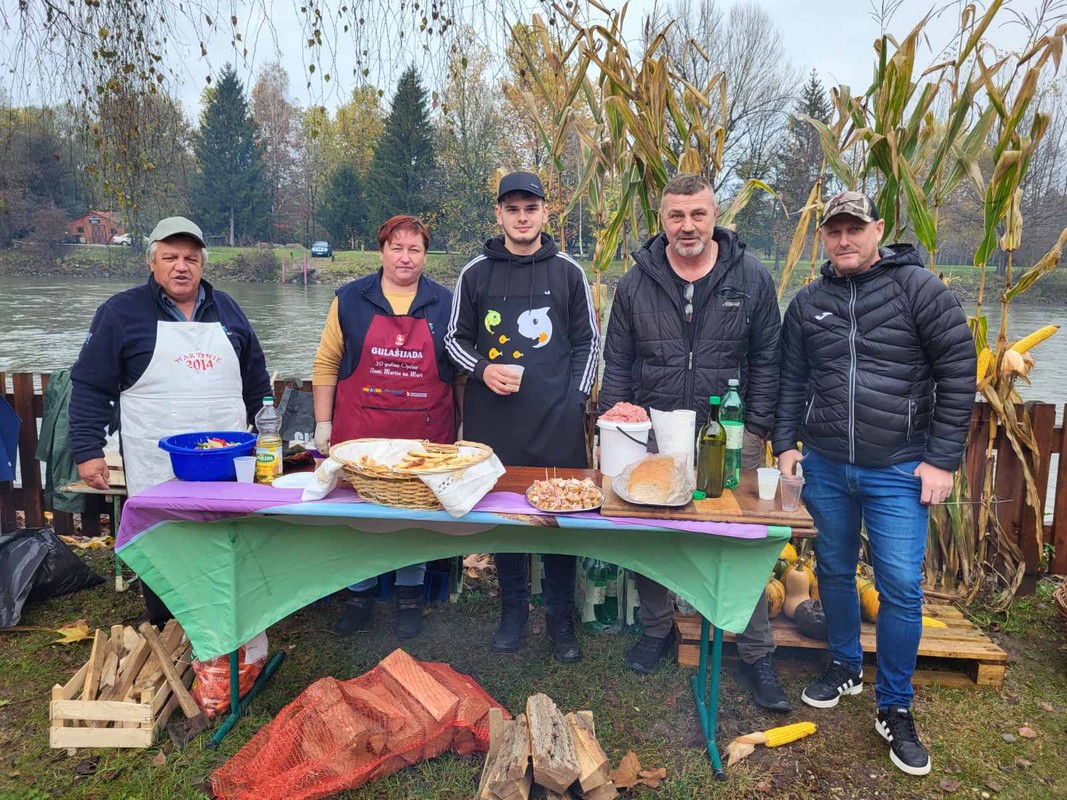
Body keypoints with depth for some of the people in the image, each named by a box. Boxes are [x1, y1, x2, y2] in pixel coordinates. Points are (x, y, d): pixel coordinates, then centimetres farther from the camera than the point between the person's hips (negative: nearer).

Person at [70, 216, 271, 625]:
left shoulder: (226, 309, 12)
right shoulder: (121, 312, 1)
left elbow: (256, 379, 18)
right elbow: (91, 386, 1)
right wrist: (88, 450, -5)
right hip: (158, 469, -3)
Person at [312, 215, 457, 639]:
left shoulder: (445, 303, 4)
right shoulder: (351, 299, 4)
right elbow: (326, 364, 5)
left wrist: (463, 430, 4)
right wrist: (323, 423, 0)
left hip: (425, 431, 0)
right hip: (360, 428, 0)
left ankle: (410, 596, 27)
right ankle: (361, 594, 27)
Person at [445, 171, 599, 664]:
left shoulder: (568, 272, 7)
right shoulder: (476, 273, 7)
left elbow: (588, 342, 9)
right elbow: (455, 339, 12)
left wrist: (576, 400, -1)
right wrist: (483, 369, -7)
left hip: (558, 421, 0)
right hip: (495, 420, 1)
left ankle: (561, 618, 19)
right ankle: (513, 611, 25)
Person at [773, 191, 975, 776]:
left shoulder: (919, 288, -6)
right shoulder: (808, 302, 6)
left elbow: (958, 373, -7)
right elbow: (791, 380, 11)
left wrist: (942, 459, -9)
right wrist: (786, 444, 4)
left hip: (897, 470, -3)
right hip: (824, 466, 4)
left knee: (901, 586, -1)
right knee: (834, 570, 15)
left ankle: (895, 708, 17)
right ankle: (846, 667, 37)